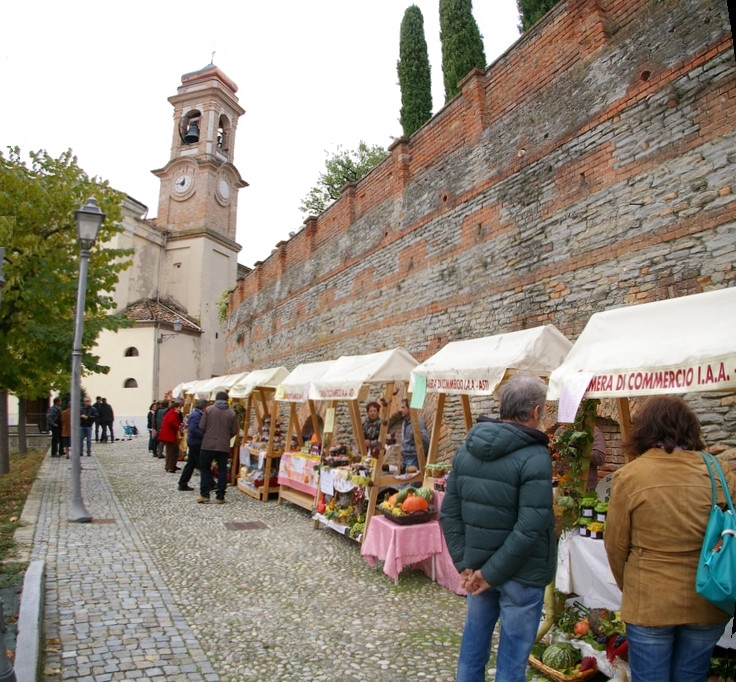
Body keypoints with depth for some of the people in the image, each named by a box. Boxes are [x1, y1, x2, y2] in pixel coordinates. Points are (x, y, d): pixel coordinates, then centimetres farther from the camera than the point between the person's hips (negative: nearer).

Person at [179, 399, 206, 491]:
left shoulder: (194, 413, 13)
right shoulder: (197, 415, -18)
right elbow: (193, 429, -27)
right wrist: (204, 435, -22)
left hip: (192, 442, 10)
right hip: (196, 443, -10)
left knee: (190, 463, 13)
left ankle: (183, 484, 17)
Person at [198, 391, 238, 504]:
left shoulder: (209, 409, -4)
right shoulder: (232, 413, 0)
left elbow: (201, 427, -5)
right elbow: (234, 431, 2)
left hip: (208, 445, -1)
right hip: (224, 446, 1)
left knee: (205, 469, 12)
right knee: (222, 471, 8)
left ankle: (204, 495, 8)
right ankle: (220, 497, 9)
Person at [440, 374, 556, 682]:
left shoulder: (466, 449, 0)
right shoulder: (535, 457, -19)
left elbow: (449, 513, 1)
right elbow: (530, 528, -23)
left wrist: (465, 563, 1)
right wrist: (493, 573, -15)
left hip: (477, 567, 5)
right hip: (520, 574, -5)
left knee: (473, 645, 20)